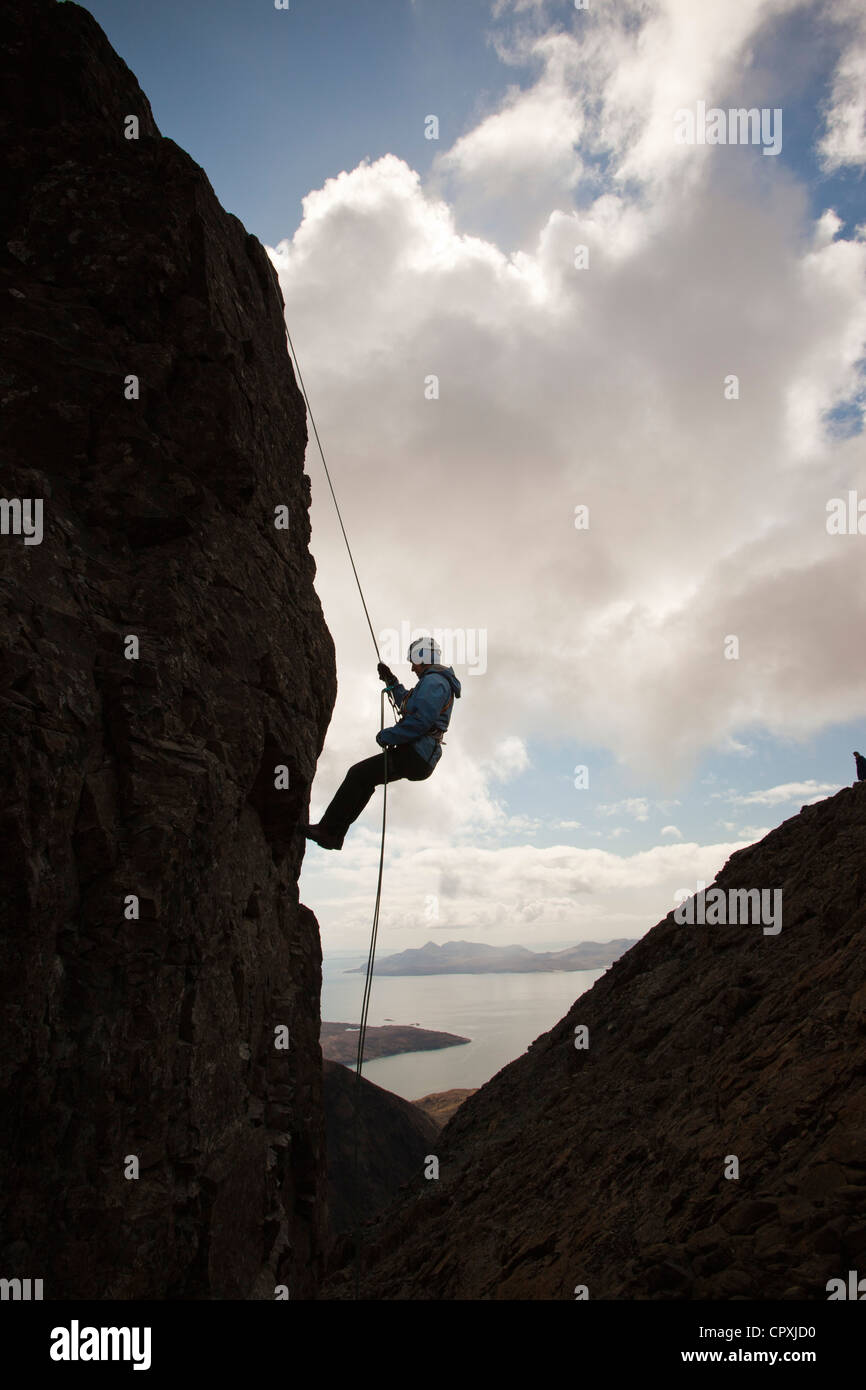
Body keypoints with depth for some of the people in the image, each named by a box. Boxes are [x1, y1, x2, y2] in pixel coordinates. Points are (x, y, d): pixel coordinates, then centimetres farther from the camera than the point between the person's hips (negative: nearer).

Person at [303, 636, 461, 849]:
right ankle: (335, 836, 16)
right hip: (419, 757, 11)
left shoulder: (434, 681, -12)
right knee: (365, 779, 16)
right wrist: (391, 682, 36)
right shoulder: (438, 682, 23)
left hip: (414, 756, -11)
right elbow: (408, 706, 41)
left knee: (357, 774, -9)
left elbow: (421, 720, -25)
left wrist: (387, 736, -17)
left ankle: (327, 829, -6)